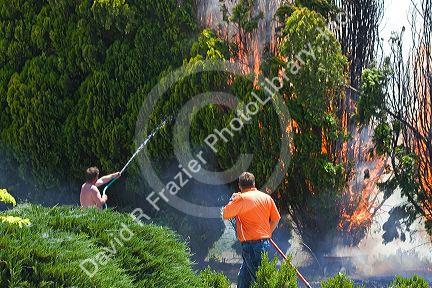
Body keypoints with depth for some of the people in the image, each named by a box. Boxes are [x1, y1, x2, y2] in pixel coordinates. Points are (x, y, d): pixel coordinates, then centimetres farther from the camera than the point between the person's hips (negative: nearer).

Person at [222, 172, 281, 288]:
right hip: (265, 243, 7)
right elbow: (276, 219, 16)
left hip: (251, 245, -7)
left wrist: (232, 200, 12)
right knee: (243, 278, 18)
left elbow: (225, 215, -3)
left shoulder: (241, 199, -10)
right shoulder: (267, 198, 9)